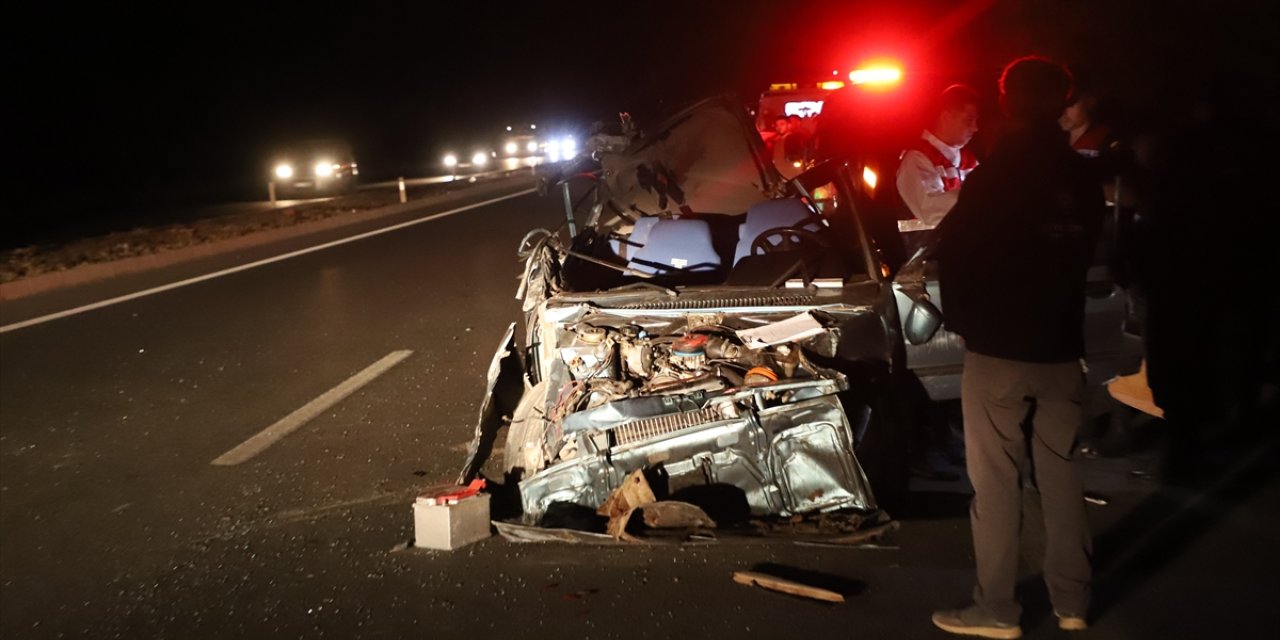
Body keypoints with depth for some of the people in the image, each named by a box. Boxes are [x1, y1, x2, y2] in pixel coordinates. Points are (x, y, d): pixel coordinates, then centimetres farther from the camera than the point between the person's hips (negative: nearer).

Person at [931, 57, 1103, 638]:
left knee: (996, 482, -1)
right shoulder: (1081, 178, 5)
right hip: (1061, 347, 6)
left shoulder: (994, 176, -13)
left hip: (998, 348, -6)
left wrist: (963, 319, 7)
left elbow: (954, 251, -8)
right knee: (1061, 474, 13)